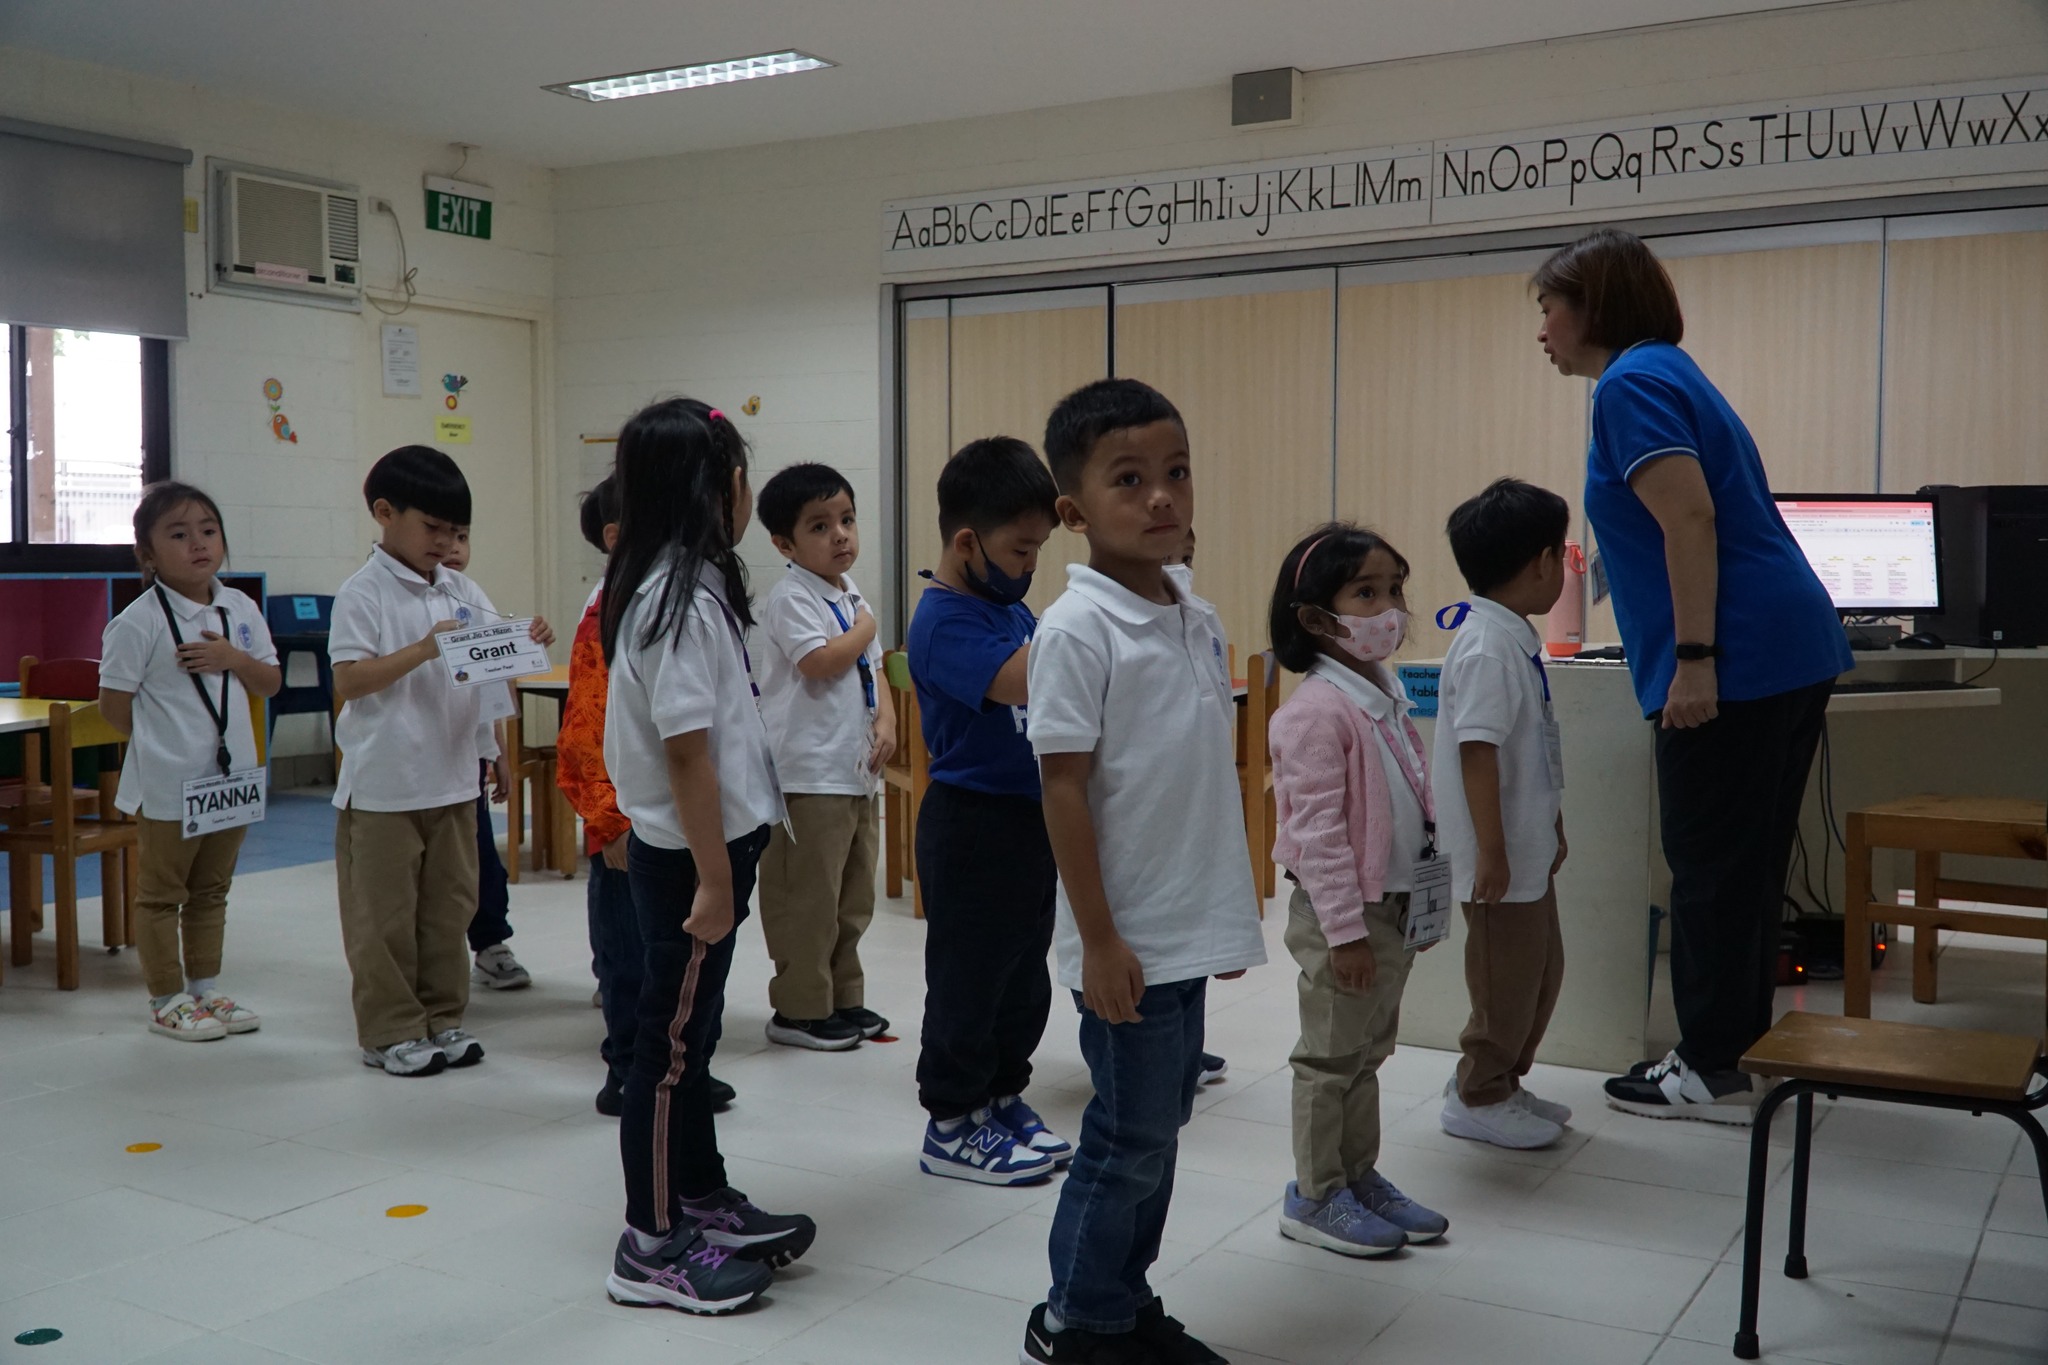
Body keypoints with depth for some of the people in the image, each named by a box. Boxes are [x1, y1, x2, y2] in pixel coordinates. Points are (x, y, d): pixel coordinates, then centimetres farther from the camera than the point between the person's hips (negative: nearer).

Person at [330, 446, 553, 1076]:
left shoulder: (464, 592, 8)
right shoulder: (363, 594, -9)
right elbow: (348, 681, -17)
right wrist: (422, 651, -26)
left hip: (454, 778, 6)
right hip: (384, 783, -6)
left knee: (449, 906, 14)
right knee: (384, 917, 5)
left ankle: (442, 1017, 25)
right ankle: (389, 1031, 15)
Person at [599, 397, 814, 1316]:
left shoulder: (668, 587, 10)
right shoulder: (686, 599, -20)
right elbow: (686, 751, -22)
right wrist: (714, 878, -20)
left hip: (689, 846, 10)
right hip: (687, 855, -10)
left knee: (691, 1032, 18)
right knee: (672, 1042, 1)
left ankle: (703, 1202, 32)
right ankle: (651, 1247, 13)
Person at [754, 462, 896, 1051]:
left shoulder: (852, 596, 16)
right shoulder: (791, 597, -11)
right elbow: (820, 661, -24)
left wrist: (885, 720, 0)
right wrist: (864, 629, -7)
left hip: (856, 770, 9)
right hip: (809, 775, -9)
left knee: (853, 896, 16)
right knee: (810, 899, -2)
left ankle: (844, 998, 27)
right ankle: (799, 1010, 8)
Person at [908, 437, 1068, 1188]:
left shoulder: (1012, 608, 9)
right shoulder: (943, 621, -19)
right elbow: (1018, 679, -35)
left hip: (1030, 816, 9)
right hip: (973, 823, -9)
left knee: (1025, 973, 18)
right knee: (968, 977, 3)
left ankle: (1003, 1097, 33)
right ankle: (951, 1124, 16)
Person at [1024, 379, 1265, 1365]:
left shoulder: (1199, 621, 7)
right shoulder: (1077, 629, -15)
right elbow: (1063, 787, -16)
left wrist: (1230, 911, 16)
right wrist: (1099, 939, -16)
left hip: (1190, 931, 7)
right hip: (1127, 939, -7)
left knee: (1158, 1126, 17)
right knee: (1131, 1136, 3)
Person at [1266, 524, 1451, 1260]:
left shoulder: (1386, 695, 8)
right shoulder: (1319, 710, -21)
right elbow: (1317, 832, -23)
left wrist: (1417, 898, 18)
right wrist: (1345, 929, -22)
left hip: (1391, 904, 9)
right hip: (1343, 911, -9)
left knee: (1367, 1051, 19)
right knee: (1332, 1056, 3)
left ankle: (1360, 1176, 31)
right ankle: (1315, 1196, 16)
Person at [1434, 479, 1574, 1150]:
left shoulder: (1515, 637, 10)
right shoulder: (1488, 649, -22)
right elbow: (1477, 753, -25)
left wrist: (1552, 829, 24)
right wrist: (1491, 853, -25)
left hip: (1529, 847, 10)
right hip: (1502, 855, -10)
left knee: (1540, 968, 19)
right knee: (1508, 974, 2)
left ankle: (1500, 1082, 32)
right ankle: (1478, 1099, 18)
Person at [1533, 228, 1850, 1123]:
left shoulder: (1631, 384, -10)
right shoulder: (1667, 373, 20)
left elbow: (1690, 520, -21)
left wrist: (1694, 658, -22)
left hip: (1735, 664, -10)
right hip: (1794, 648, 10)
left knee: (1713, 869, -1)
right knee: (1746, 863, 15)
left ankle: (1712, 1072, 8)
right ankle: (1734, 1044, 24)